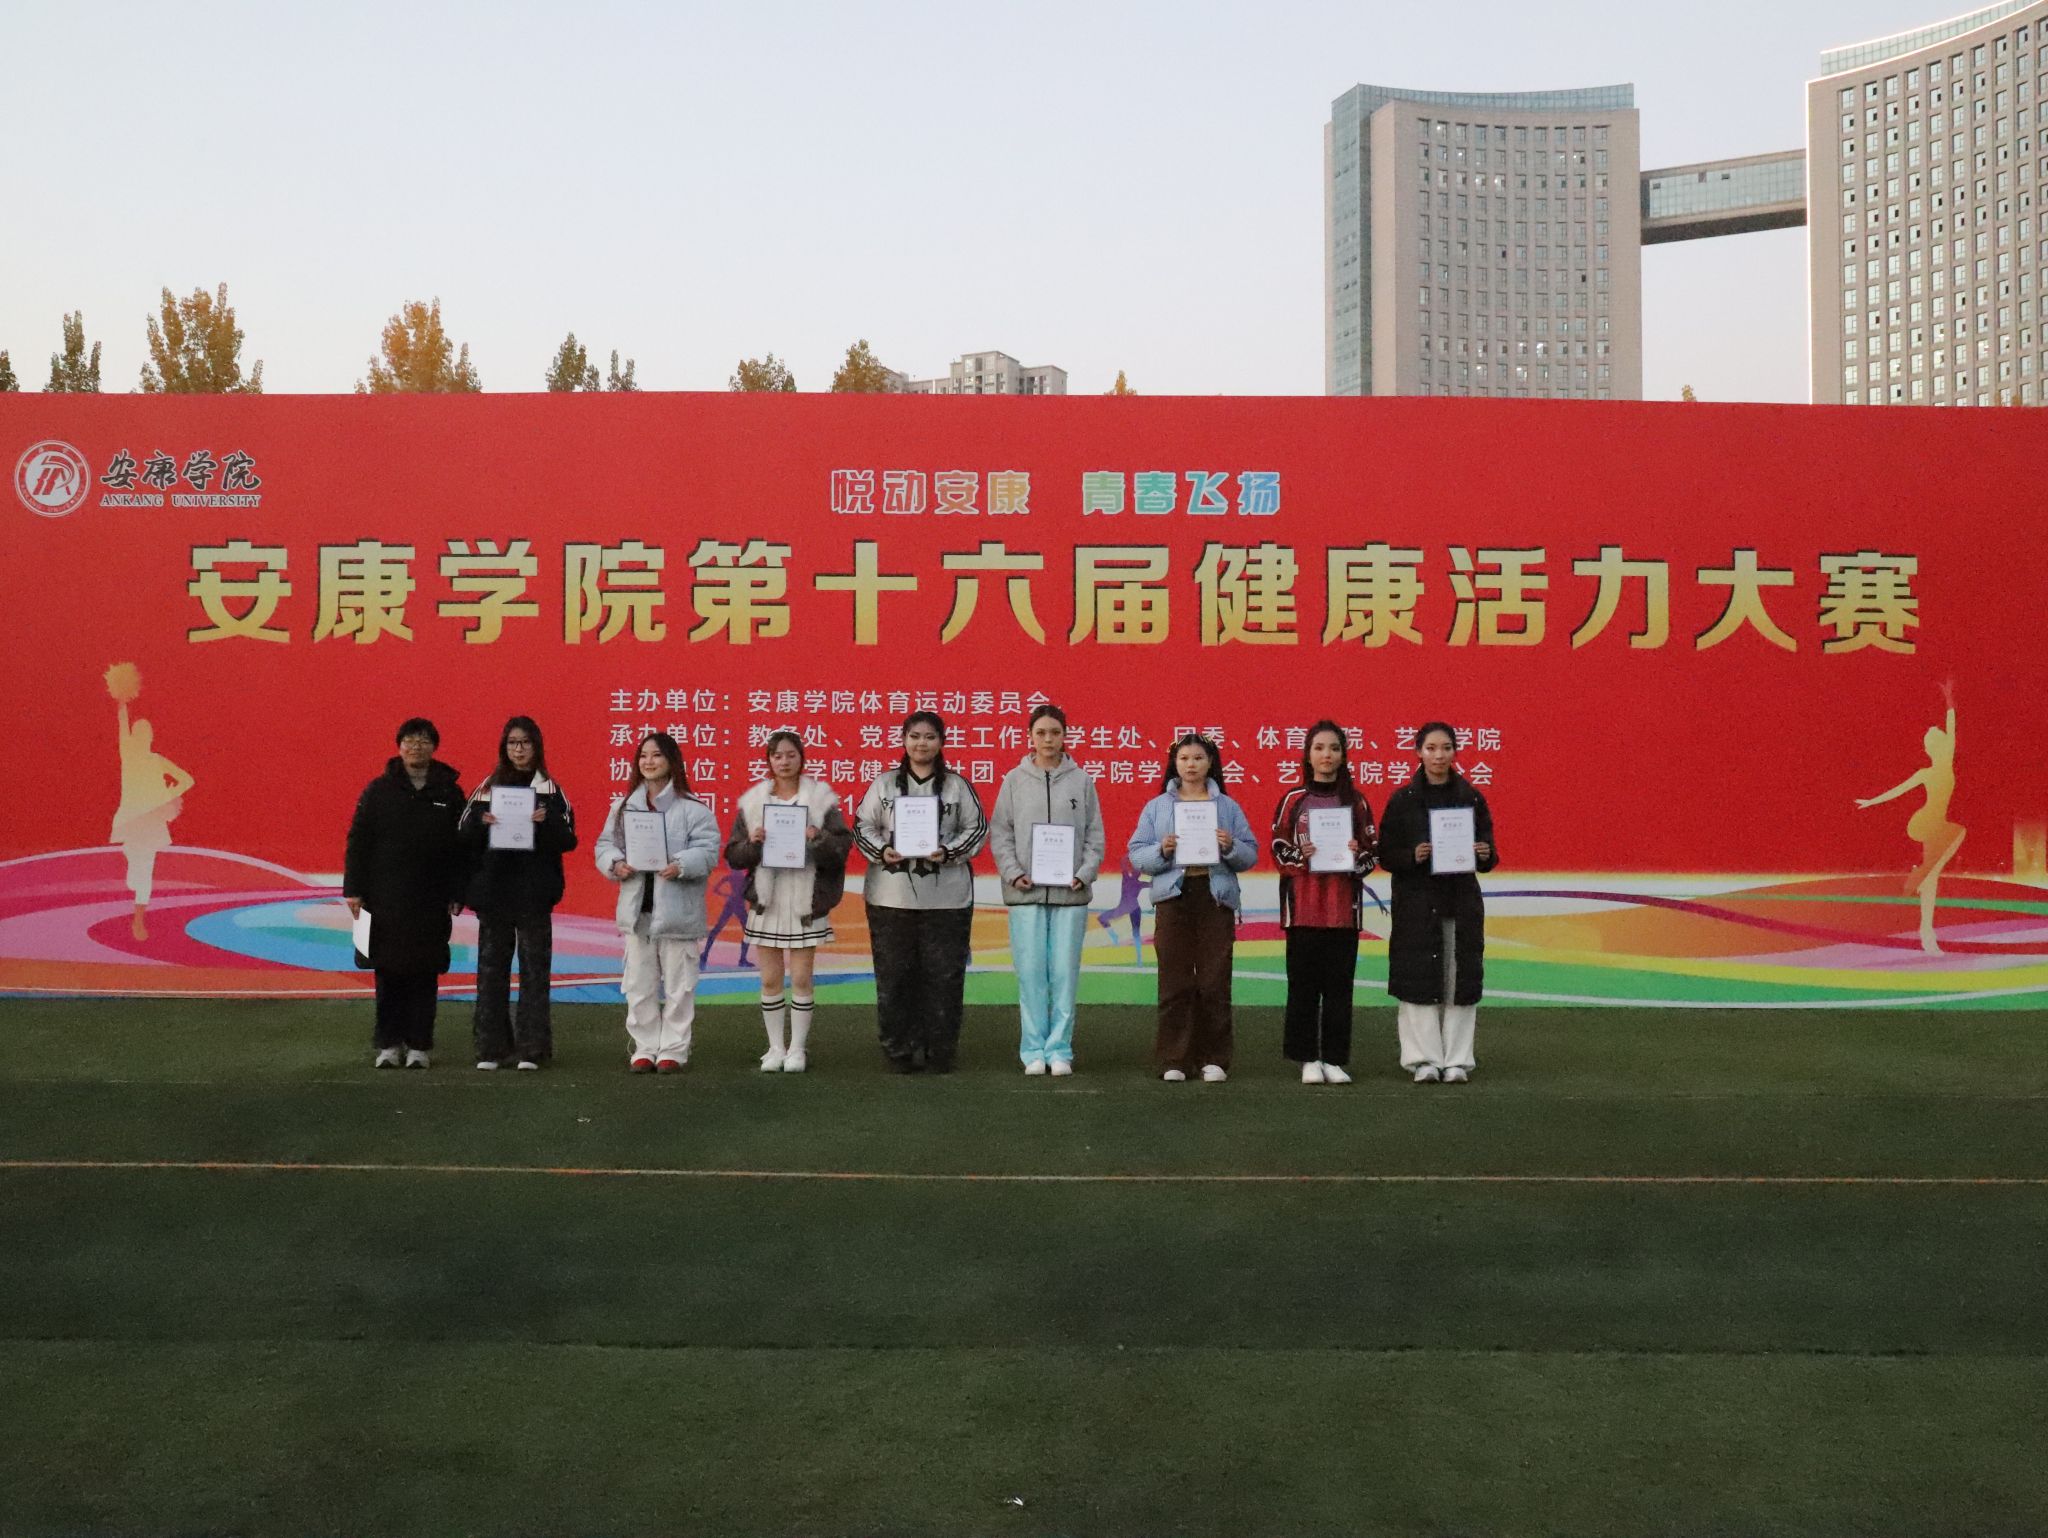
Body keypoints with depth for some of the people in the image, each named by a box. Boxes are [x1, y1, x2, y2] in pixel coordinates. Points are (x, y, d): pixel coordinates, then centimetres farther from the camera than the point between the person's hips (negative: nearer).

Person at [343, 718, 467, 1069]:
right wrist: (354, 889, -2)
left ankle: (420, 1045, 10)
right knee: (388, 972, 4)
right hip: (385, 899, 0)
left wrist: (456, 895, -1)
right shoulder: (378, 790, 5)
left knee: (425, 974, 3)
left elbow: (461, 847, 4)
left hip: (431, 902, 0)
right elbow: (358, 840, 4)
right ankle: (389, 1043, 13)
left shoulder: (449, 793, 5)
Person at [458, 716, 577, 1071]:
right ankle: (490, 1047, 11)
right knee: (491, 968, 5)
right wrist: (481, 822, -17)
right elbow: (464, 837, 3)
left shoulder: (550, 790, 3)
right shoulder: (488, 788, 9)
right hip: (492, 891, 2)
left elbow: (568, 840, -4)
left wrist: (546, 822, -22)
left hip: (534, 894, -2)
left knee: (534, 969, 0)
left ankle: (531, 1048, 4)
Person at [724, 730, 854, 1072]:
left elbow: (842, 847, -3)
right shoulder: (752, 801, 7)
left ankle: (798, 1049, 11)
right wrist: (751, 842, -14)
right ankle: (775, 1047, 15)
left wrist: (819, 838, -20)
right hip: (766, 902, 2)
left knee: (801, 979, 1)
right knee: (770, 980, 5)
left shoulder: (821, 799, 2)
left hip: (806, 903, -2)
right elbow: (733, 856, 6)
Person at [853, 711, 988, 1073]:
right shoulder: (884, 784, 9)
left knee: (944, 975, 1)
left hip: (947, 898, -1)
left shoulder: (957, 786, 6)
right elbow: (863, 826, 9)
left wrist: (949, 852, -11)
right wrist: (882, 851, -10)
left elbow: (977, 828, 6)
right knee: (894, 975, 3)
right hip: (891, 896, 1)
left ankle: (940, 1051, 12)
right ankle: (900, 1052, 12)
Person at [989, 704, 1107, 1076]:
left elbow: (1095, 835, 7)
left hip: (1070, 892, 0)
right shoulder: (1015, 779, 6)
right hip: (1026, 892, 0)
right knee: (1031, 972, 0)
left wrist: (1085, 873, -6)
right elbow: (999, 832, 5)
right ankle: (1034, 1049, 8)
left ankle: (1060, 1048, 9)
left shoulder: (1081, 780, 6)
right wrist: (1013, 872, -7)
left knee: (1065, 972, 1)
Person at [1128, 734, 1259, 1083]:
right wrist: (1162, 851, -13)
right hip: (1173, 897, 0)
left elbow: (1251, 855, 8)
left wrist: (1230, 846, -12)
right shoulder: (1157, 806, 11)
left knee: (1215, 981, -1)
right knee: (1175, 982, -1)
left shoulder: (1228, 806, 11)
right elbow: (1136, 855, 6)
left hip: (1216, 897, 0)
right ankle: (1174, 1060, 5)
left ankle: (1214, 1060, 7)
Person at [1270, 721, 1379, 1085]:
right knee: (1303, 982, 0)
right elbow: (1278, 849, 4)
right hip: (1303, 904, -1)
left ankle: (1335, 1059, 9)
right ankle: (1308, 1059, 8)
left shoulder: (1356, 801, 8)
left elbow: (1372, 852, 9)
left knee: (1339, 983, 2)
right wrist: (1299, 854, -15)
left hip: (1343, 906, 1)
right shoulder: (1293, 799, 5)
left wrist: (1357, 855, -12)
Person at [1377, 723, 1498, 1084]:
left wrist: (1486, 855, -14)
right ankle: (1424, 1059, 6)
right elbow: (1386, 856, 0)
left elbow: (1489, 856, 9)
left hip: (1461, 901, 2)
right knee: (1419, 979, -3)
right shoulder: (1402, 800, 1)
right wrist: (1412, 856, -18)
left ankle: (1457, 1060, 10)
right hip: (1416, 902, -2)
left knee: (1460, 979, 1)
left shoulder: (1472, 798, 6)